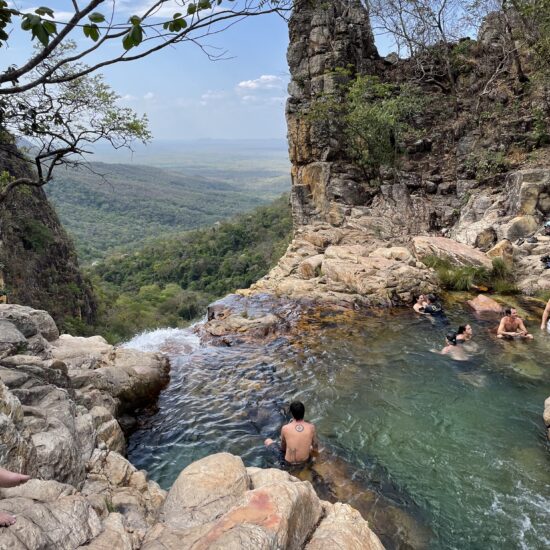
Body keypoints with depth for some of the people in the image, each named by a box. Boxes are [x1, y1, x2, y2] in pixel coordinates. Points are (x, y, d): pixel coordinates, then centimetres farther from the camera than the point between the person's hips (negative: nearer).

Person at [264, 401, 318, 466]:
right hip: (306, 460, 3)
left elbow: (283, 448, -2)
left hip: (289, 463, -2)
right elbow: (315, 449, 0)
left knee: (268, 441, 17)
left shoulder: (285, 428, -20)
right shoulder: (311, 427, -16)